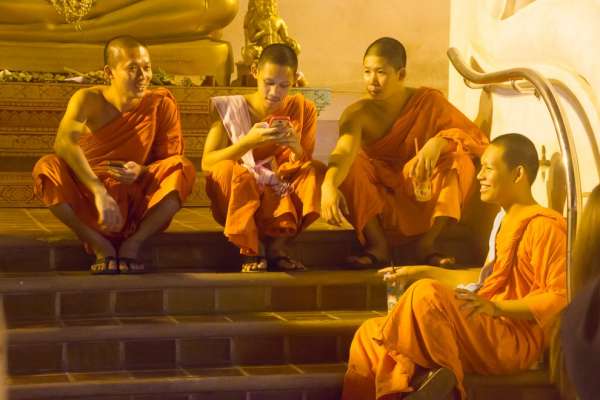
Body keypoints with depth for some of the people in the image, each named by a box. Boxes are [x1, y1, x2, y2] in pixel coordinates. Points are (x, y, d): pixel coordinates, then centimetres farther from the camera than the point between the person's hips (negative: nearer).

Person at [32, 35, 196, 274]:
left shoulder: (161, 104, -4)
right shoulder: (88, 100, -10)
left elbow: (171, 159, -1)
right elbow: (64, 142, -29)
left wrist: (142, 172, -25)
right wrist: (99, 191, -42)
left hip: (133, 200, 1)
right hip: (85, 199, -1)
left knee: (183, 168, -23)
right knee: (46, 167, -29)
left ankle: (132, 243, -18)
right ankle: (100, 245, -18)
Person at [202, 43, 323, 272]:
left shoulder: (302, 110, 2)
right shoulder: (229, 108, -4)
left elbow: (304, 167, 1)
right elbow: (207, 163, -13)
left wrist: (296, 147, -22)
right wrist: (248, 142, -27)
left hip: (282, 199, 2)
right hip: (238, 202, -2)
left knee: (316, 170, -22)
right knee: (226, 169, -31)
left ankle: (277, 245, -24)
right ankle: (251, 249, -21)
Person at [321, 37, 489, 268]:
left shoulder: (429, 102, -9)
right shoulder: (358, 114, -13)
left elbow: (477, 138, -14)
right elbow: (344, 151, -33)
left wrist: (440, 142, -35)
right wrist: (329, 185, -55)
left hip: (423, 197, 1)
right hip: (378, 204, 0)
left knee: (459, 158, -25)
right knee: (351, 165, -27)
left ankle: (427, 242, -18)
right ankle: (377, 244, -22)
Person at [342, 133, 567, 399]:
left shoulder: (543, 226, -11)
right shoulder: (505, 221, 19)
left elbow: (561, 298, -19)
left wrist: (498, 307, -24)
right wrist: (423, 272, 25)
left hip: (514, 340, -10)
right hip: (485, 332, 10)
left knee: (428, 293, -32)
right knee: (369, 334, 2)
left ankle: (444, 372, -17)